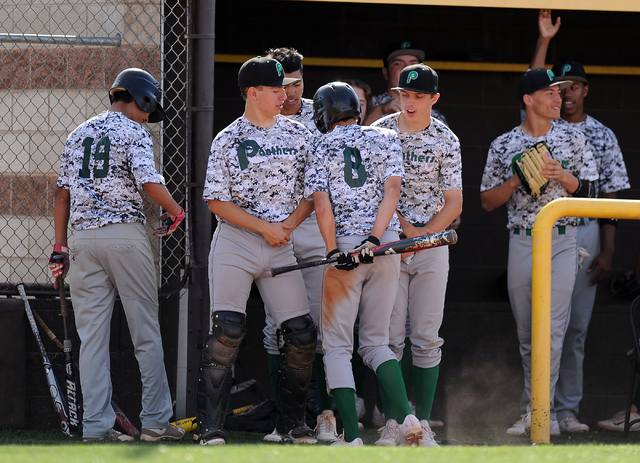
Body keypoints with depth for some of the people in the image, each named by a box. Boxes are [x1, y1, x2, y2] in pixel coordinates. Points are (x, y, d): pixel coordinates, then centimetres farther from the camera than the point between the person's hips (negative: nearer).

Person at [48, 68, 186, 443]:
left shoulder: (78, 135, 15)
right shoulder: (133, 132, -3)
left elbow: (63, 194, 13)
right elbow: (150, 182, -17)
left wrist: (61, 248, 15)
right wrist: (176, 211, 0)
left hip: (83, 237, 5)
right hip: (125, 234, -5)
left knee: (92, 336, 4)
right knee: (146, 331, 3)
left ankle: (97, 426, 0)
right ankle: (155, 421, 4)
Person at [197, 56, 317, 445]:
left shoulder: (298, 135, 9)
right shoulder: (228, 140, -1)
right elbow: (217, 201, -5)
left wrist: (290, 224, -6)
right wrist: (266, 227, -11)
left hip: (282, 244, 4)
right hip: (236, 242, -4)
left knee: (302, 334, -3)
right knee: (227, 331, -14)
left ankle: (292, 421, 12)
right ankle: (210, 425, -8)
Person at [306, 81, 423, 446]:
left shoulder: (320, 149, 6)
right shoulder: (386, 138, 11)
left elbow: (322, 202, -7)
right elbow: (392, 190, -2)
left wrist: (334, 252, -11)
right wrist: (374, 240, -8)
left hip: (344, 244, -3)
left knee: (337, 347, 3)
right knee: (376, 343, 14)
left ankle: (351, 437, -9)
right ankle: (405, 415, -8)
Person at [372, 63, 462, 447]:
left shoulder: (445, 141, 1)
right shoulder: (379, 132, 2)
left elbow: (454, 203, -2)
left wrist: (421, 235, -14)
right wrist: (402, 225, -10)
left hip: (433, 241, 0)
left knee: (426, 339, -1)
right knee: (390, 337, -5)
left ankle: (423, 424, 3)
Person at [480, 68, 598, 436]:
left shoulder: (572, 139, 6)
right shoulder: (504, 146, 6)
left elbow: (589, 191, 6)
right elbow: (488, 200, 6)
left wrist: (563, 176, -12)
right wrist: (518, 179, -9)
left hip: (563, 241, -2)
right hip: (522, 241, 2)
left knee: (552, 328, -12)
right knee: (527, 332, 6)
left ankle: (537, 409, -12)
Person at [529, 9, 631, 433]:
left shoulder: (602, 136, 8)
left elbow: (610, 198, 5)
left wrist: (607, 251, -3)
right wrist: (545, 39, -18)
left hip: (585, 233, 1)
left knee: (576, 327, 3)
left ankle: (568, 409, 7)